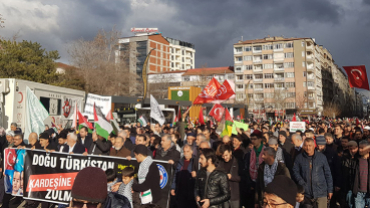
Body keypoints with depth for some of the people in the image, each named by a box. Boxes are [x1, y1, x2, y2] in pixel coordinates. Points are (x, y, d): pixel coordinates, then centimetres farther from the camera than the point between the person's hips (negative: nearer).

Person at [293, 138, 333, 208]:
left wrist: (330, 190, 7)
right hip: (306, 193, 1)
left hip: (321, 192, -1)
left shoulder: (322, 157, 1)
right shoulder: (299, 158, 2)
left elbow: (328, 174, 6)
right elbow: (295, 172, 4)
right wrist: (301, 183, -11)